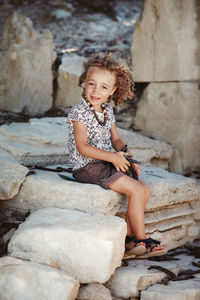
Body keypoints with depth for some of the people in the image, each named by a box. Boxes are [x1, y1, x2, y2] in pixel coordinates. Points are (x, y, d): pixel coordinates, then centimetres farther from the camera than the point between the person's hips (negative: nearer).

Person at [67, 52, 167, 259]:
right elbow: (82, 147, -19)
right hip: (88, 167, -8)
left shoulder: (108, 111, 11)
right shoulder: (79, 112, -14)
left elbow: (116, 139, 18)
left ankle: (128, 239, 2)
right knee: (135, 190, -16)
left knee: (144, 190, 0)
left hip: (106, 164, 9)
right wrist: (113, 157, -21)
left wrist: (126, 157, -1)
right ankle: (140, 241, -2)